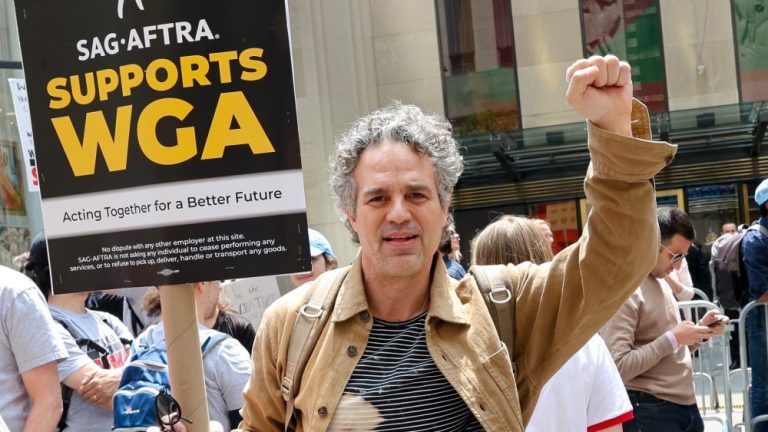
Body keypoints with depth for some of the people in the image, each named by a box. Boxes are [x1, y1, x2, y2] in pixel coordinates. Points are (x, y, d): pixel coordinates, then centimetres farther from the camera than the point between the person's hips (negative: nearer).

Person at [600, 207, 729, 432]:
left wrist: (701, 329, 3)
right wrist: (672, 339, -20)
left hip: (686, 405, 9)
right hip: (651, 412, -9)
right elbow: (618, 367, -22)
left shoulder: (661, 284, 13)